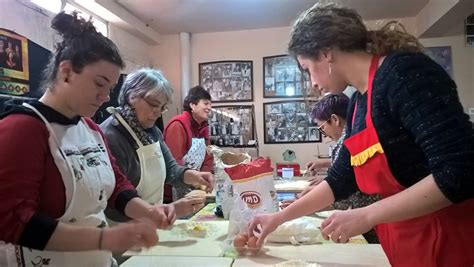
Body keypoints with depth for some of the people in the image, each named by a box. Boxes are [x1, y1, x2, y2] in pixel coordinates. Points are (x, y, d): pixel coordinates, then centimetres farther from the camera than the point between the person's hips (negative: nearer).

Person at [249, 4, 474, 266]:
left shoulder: (404, 72, -18)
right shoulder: (357, 103, 6)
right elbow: (341, 180, 11)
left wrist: (366, 216, -21)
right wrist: (280, 217, 12)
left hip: (453, 238, -7)